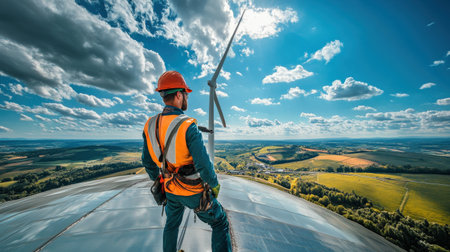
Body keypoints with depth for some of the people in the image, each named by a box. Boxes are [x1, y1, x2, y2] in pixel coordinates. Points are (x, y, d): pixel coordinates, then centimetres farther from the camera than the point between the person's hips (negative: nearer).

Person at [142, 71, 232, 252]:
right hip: (194, 191, -6)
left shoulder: (150, 125, -8)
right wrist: (215, 184, -8)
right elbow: (204, 165, -28)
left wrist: (157, 180, 20)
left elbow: (148, 162, 3)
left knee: (172, 223, 33)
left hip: (171, 189, 6)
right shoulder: (188, 126, -29)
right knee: (220, 223, 16)